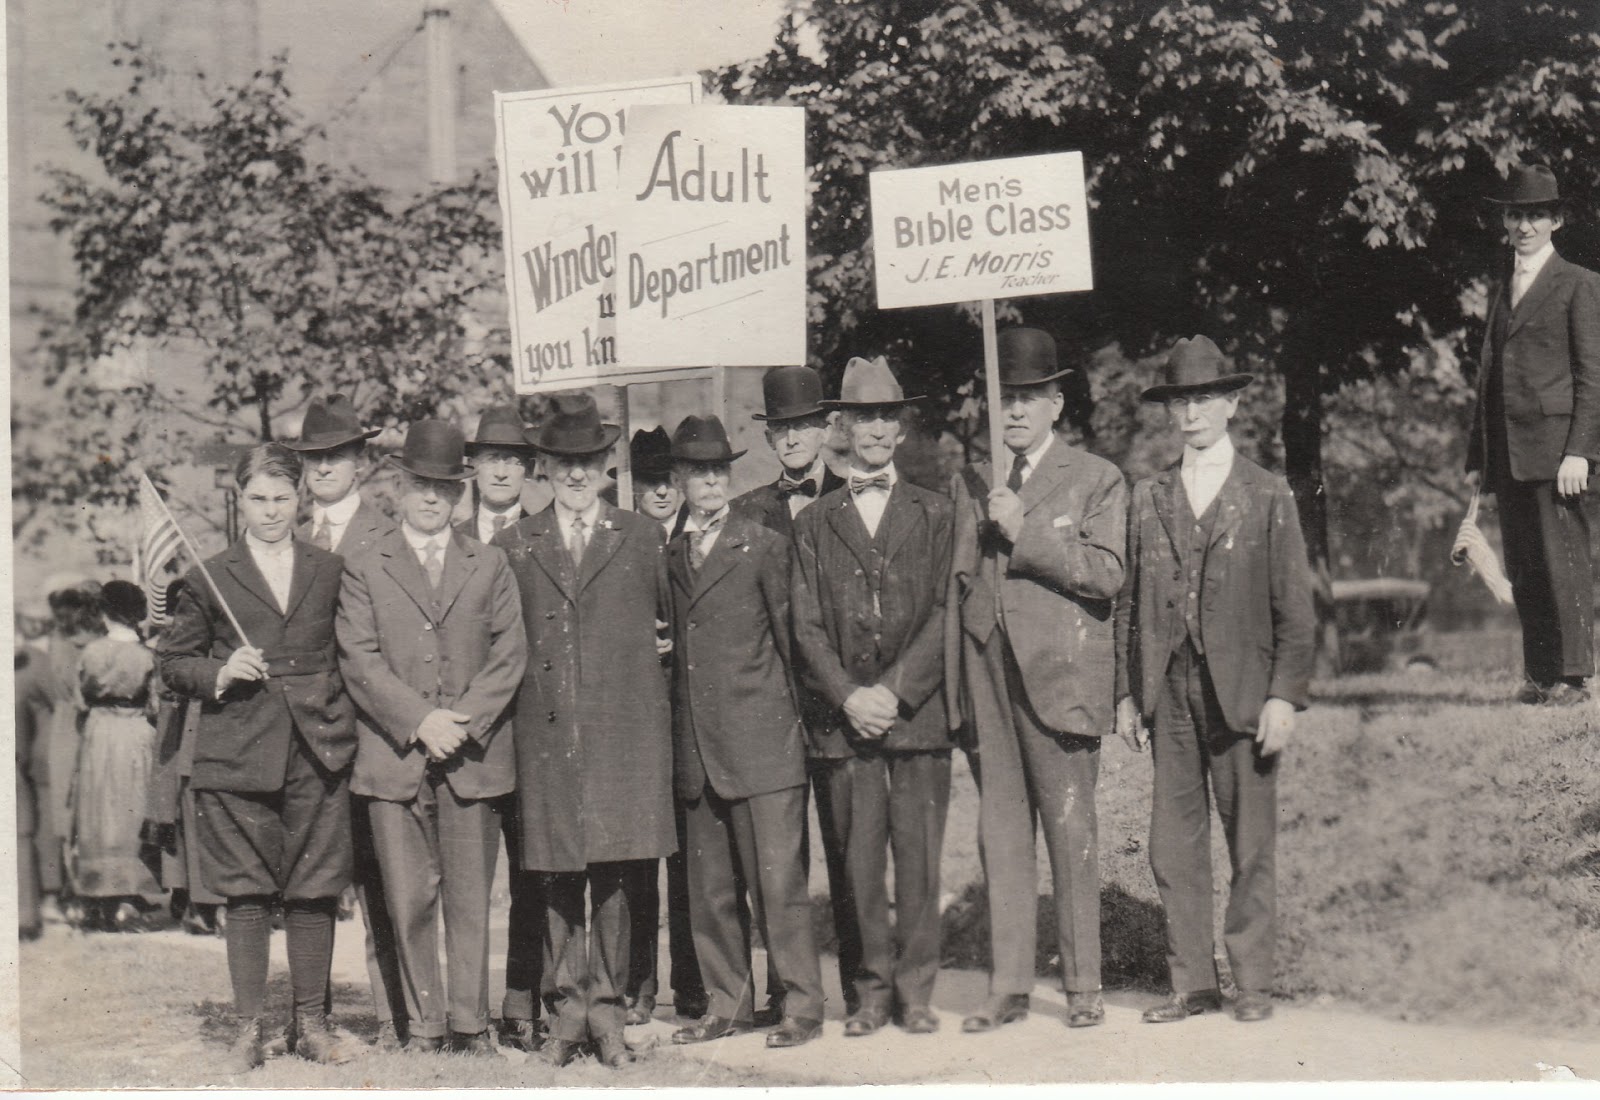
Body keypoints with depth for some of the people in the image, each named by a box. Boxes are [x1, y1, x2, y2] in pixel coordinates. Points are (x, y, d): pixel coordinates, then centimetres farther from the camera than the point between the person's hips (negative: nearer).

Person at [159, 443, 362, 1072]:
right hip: (239, 753, -2)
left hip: (318, 752, 2)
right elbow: (174, 662, 9)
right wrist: (219, 675, -9)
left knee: (315, 892, 4)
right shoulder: (210, 579, 5)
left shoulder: (329, 572, 12)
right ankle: (248, 1028, 7)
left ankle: (311, 1022, 13)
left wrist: (341, 723, 4)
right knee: (247, 894, 0)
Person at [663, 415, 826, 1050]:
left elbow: (790, 637, 2)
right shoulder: (669, 558, 14)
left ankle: (801, 1006, -1)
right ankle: (727, 1004, 17)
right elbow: (674, 647, 16)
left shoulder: (763, 546, 1)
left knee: (777, 877, -6)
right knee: (709, 888, 8)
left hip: (761, 741, -5)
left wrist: (797, 718, 1)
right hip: (696, 749, 5)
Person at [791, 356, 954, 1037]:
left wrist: (894, 690, -10)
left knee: (918, 854, -3)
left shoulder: (934, 515, 10)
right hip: (845, 718, 1)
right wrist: (847, 695, -8)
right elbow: (807, 625, 7)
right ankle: (873, 989, 8)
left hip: (919, 712, -1)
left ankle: (915, 990, 4)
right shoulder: (814, 524, 13)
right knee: (859, 859, 0)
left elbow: (944, 615, 2)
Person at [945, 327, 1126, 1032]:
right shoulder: (967, 485, 17)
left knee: (1070, 832, -1)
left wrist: (1024, 533, -14)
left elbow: (1106, 574, -8)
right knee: (999, 834, 5)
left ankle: (1083, 986, 7)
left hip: (1060, 676, -4)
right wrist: (954, 684, 10)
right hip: (986, 681, 4)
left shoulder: (1097, 480, 4)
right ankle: (1008, 988, 10)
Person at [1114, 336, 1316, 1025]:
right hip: (1169, 694, 3)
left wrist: (1284, 696, -7)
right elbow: (1129, 602, 13)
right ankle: (1191, 983, 10)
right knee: (1174, 845, 2)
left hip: (1242, 691, -3)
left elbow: (1295, 607, 1)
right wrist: (1127, 693, 6)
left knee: (1251, 845, 1)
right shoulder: (1148, 499, 12)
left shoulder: (1268, 496, 4)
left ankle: (1252, 983, 10)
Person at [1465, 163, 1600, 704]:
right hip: (1506, 451, 6)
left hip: (1553, 444, -6)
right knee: (1522, 569, 6)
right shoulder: (1500, 288, 20)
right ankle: (1538, 674, 10)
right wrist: (1476, 455, 14)